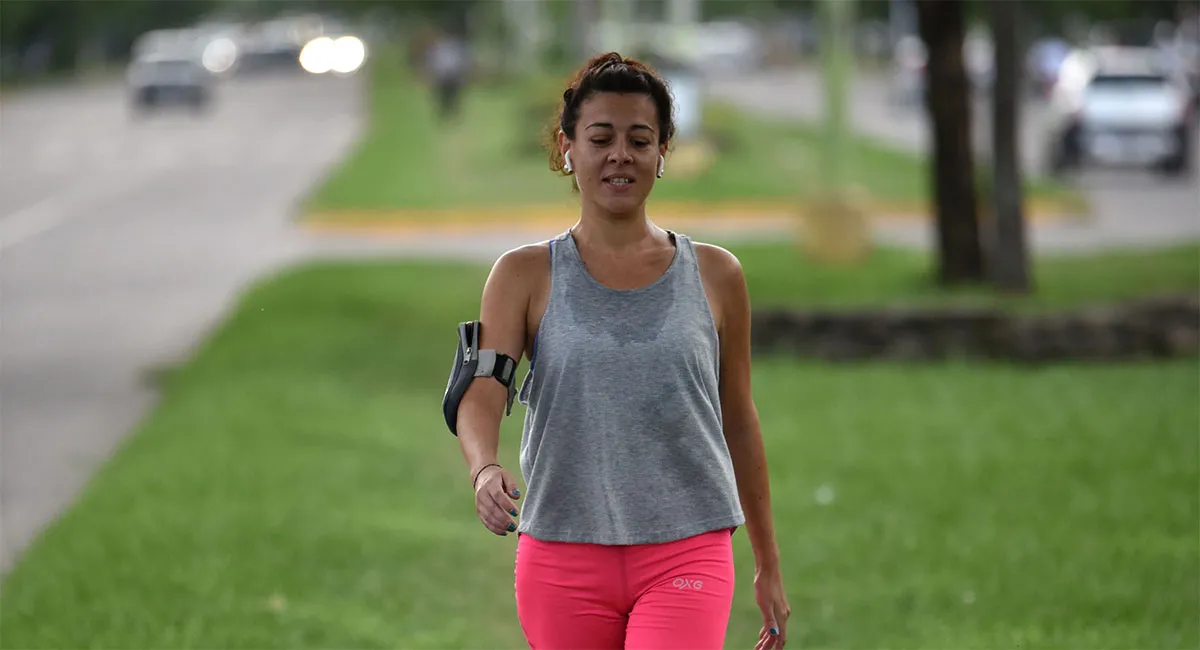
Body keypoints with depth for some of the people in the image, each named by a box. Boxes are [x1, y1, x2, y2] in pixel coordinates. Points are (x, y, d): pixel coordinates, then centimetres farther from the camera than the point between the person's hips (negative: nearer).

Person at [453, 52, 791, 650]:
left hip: (687, 554, -1)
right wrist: (485, 469, -32)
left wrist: (768, 566, 17)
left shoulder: (715, 276, 7)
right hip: (562, 555, 1)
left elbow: (740, 422, 14)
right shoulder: (525, 276, 4)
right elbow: (480, 395, -9)